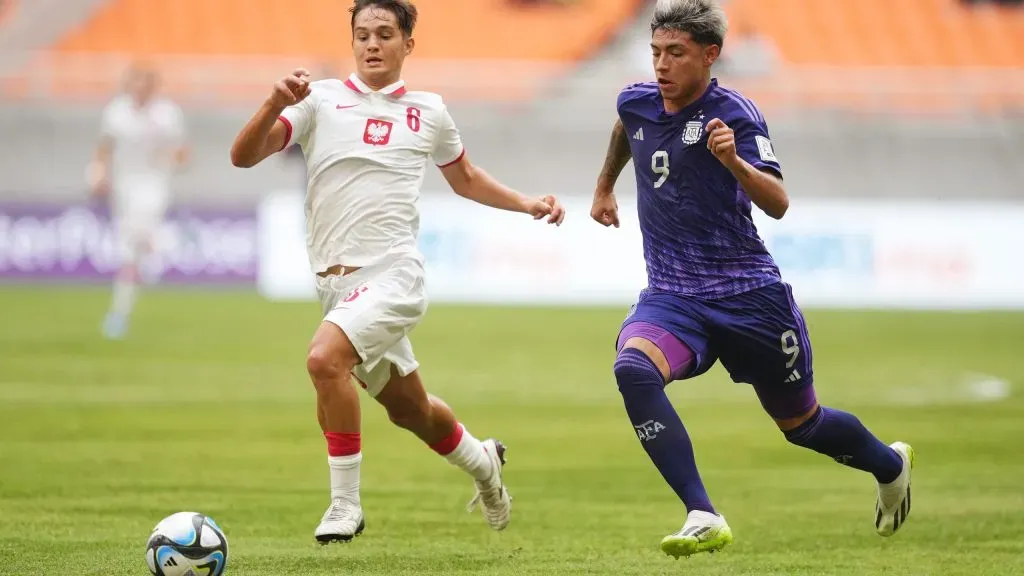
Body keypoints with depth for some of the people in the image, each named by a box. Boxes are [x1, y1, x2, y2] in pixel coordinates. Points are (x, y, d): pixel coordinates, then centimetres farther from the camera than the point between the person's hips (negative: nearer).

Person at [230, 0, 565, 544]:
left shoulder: (428, 111, 8)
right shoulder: (321, 99, 3)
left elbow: (464, 178, 27)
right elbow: (243, 156, -7)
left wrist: (527, 203, 15)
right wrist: (275, 104, -24)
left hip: (393, 272, -3)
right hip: (337, 281, 3)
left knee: (325, 358, -29)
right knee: (409, 408, 16)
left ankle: (345, 503, -17)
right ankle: (482, 461, 47)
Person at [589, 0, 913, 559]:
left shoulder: (733, 114, -14)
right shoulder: (636, 102, 2)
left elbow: (778, 204, -25)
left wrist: (733, 161, -42)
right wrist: (604, 186, 41)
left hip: (748, 296, -4)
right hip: (670, 297, 4)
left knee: (801, 424, 13)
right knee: (632, 368, -30)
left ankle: (890, 465, 48)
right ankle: (703, 518, -33)